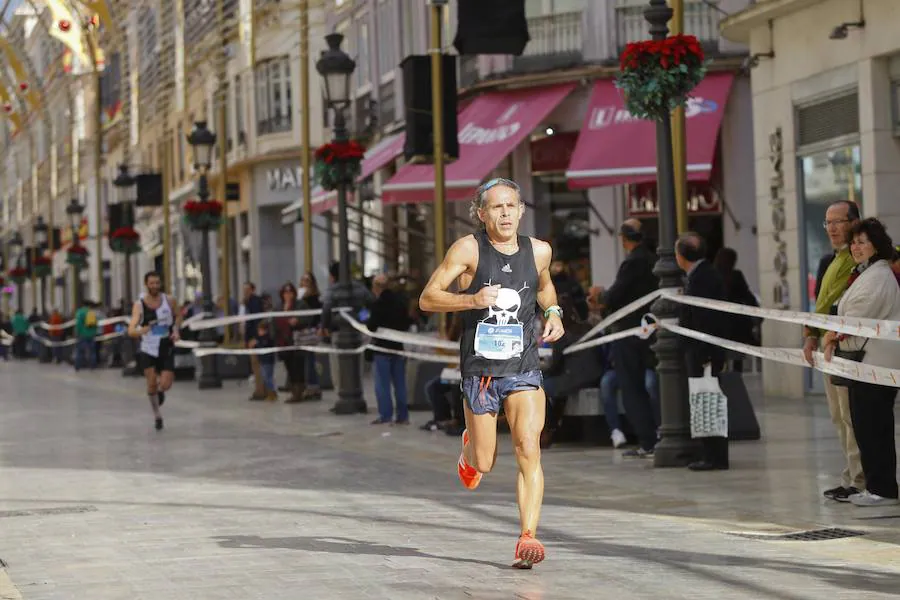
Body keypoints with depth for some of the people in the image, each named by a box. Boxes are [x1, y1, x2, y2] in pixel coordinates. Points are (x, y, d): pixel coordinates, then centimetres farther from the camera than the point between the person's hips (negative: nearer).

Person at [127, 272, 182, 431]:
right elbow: (131, 331, -24)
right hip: (148, 349, -1)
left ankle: (160, 391, 31)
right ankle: (157, 415, 18)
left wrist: (176, 330, -2)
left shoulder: (169, 301, -7)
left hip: (166, 348, 1)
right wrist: (141, 330, -46)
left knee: (165, 385, -8)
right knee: (152, 383, -5)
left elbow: (178, 315, 15)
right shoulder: (139, 305, -14)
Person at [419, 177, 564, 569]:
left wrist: (553, 313, 7)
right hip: (480, 370, -1)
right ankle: (470, 447, 47)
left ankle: (527, 538, -18)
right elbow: (427, 299, -8)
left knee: (529, 450, -18)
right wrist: (472, 300, -24)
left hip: (523, 369, 1)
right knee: (484, 464, 10)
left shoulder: (539, 251, 4)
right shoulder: (469, 249, -7)